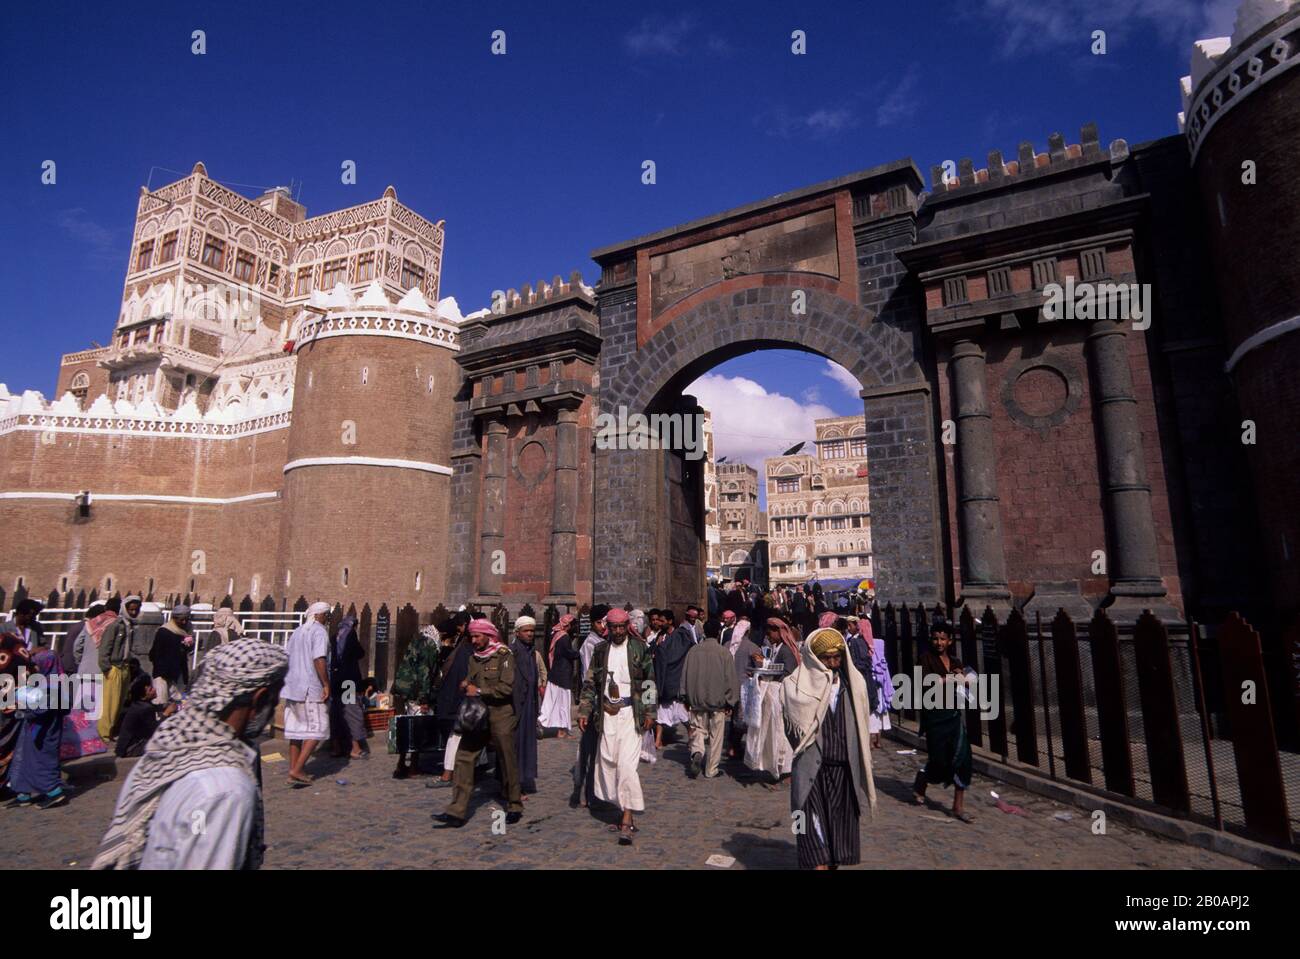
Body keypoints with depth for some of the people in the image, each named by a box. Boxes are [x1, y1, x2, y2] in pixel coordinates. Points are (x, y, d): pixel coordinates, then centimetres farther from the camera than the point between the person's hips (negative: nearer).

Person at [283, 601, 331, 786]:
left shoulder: (297, 632, 16)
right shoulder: (320, 631, -9)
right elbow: (318, 659, -20)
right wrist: (326, 684, -16)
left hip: (292, 688, 8)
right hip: (311, 689, -8)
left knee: (295, 730, 13)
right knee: (317, 730, -1)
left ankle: (294, 770, 16)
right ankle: (297, 770, -8)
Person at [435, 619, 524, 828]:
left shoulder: (504, 656, -10)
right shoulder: (474, 658, 11)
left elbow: (507, 687, -18)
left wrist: (479, 690, -14)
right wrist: (466, 685, -3)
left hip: (500, 716, -6)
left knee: (507, 763, 5)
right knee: (463, 759, -1)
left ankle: (514, 807, 22)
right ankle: (457, 812, 6)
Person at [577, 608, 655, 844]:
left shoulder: (639, 649, 0)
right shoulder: (600, 650, 9)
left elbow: (650, 682, 2)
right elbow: (590, 683, 12)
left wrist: (649, 711, -3)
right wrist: (584, 711, 5)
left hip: (630, 712, -4)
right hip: (607, 714, 4)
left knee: (627, 764, -12)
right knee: (609, 763, 6)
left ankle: (627, 821, -8)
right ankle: (624, 812, 19)